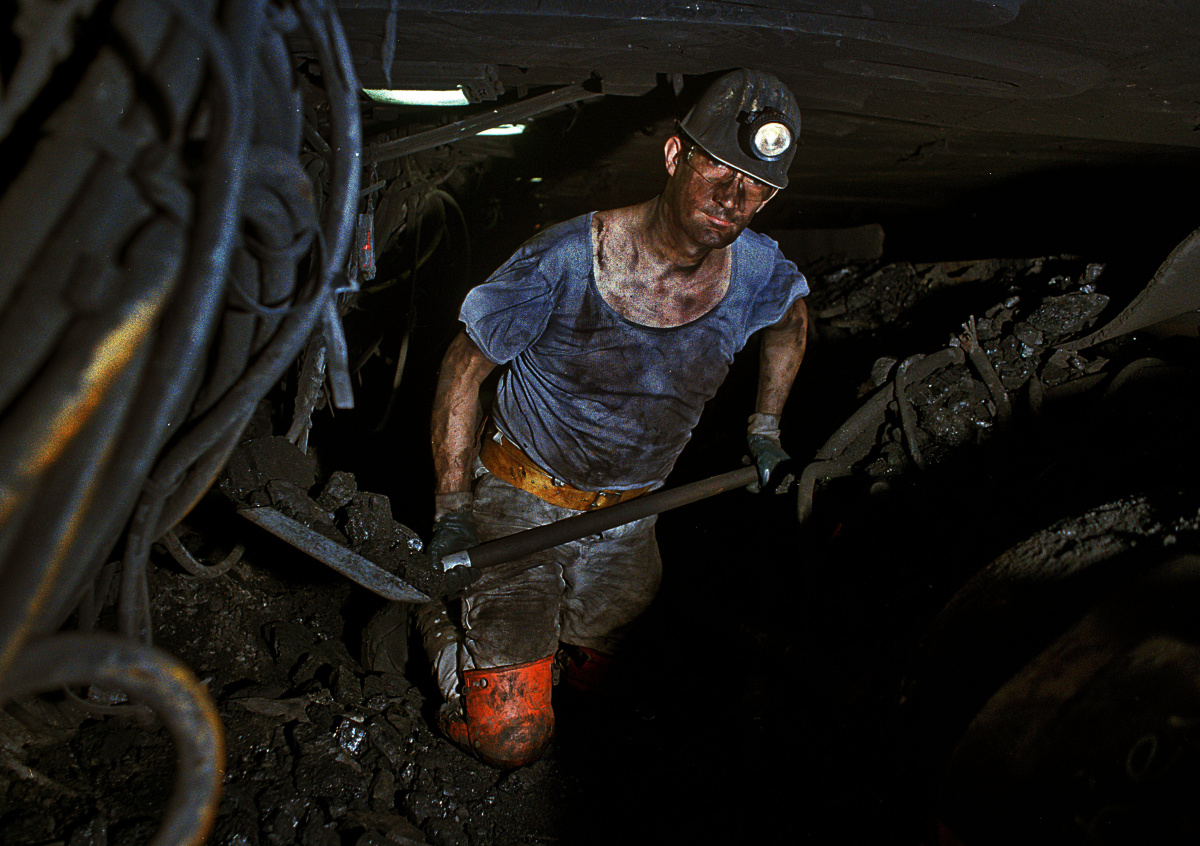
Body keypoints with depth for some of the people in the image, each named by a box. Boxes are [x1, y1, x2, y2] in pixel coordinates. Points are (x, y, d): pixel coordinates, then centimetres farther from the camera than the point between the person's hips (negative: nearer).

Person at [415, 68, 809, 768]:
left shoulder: (758, 273, -13)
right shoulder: (565, 262, -25)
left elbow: (794, 317, 14)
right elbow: (465, 366, -12)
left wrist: (765, 426, 12)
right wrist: (451, 510, -13)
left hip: (627, 518, 4)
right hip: (522, 498, -4)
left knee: (588, 678, 23)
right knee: (511, 737, -3)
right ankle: (444, 618, 25)